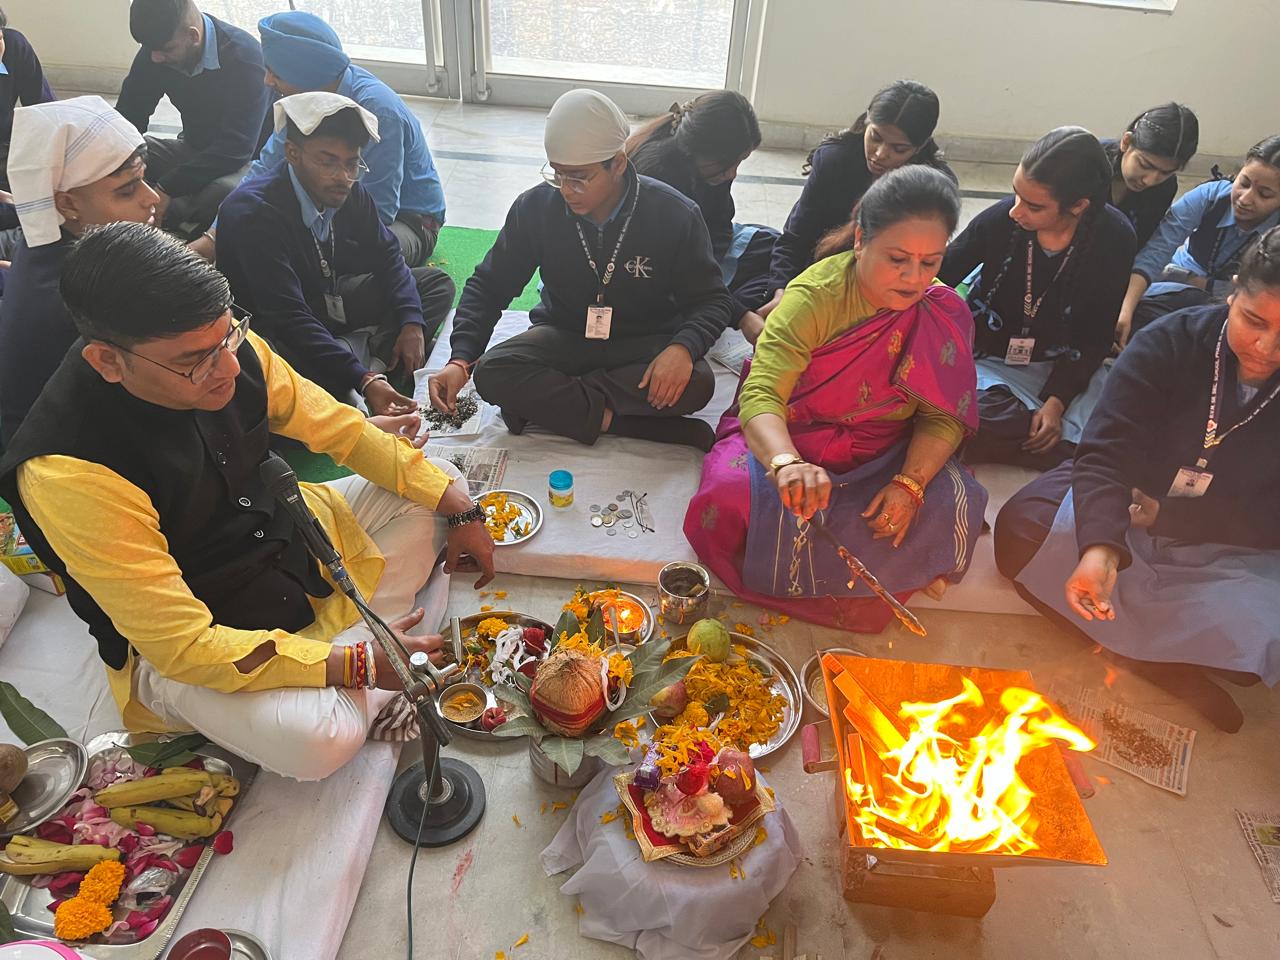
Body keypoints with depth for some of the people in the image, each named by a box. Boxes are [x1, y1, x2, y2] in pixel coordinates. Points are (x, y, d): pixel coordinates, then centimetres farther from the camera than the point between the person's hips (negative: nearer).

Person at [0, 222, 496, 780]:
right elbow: (181, 643, -29)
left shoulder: (224, 346, -17)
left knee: (438, 489, 3)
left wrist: (459, 507, -8)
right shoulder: (65, 471, -32)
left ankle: (359, 633, -8)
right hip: (179, 645, -6)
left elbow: (338, 428, -3)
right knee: (319, 739, -32)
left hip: (288, 536, 7)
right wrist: (357, 666, -31)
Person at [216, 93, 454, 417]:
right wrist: (365, 382, -45)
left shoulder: (348, 191, -11)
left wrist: (412, 322, -17)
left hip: (329, 300, 7)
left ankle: (376, 361, -24)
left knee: (436, 283, -2)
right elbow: (288, 317, -35)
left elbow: (385, 255, 2)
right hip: (269, 327, -7)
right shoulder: (253, 212, -29)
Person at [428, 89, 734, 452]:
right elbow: (488, 286, -4)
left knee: (697, 383, -33)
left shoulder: (676, 214, -16)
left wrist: (683, 347, -33)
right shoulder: (535, 207, -12)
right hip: (563, 337, 1)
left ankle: (545, 400, -24)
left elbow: (713, 300, -10)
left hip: (644, 343, 0)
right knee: (492, 372, -27)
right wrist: (461, 360, -20)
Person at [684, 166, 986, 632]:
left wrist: (909, 484, -28)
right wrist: (787, 463, -55)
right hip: (788, 436, -2)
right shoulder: (814, 296, -21)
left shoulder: (946, 314, -9)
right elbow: (760, 395, -34)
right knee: (728, 497, -30)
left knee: (952, 509, -23)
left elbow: (943, 418, -8)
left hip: (882, 454, 3)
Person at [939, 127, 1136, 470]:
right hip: (989, 358, -2)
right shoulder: (999, 220, -18)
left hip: (1062, 367, 2)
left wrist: (1056, 401, -17)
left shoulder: (1114, 239, -13)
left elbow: (1095, 338, -6)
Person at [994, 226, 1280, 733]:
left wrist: (1162, 513, -21)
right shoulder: (1171, 342, -13)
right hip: (1121, 509, 1)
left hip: (1226, 551, 0)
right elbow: (1106, 452, -23)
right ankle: (1161, 659, -15)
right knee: (1021, 529, -25)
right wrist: (1100, 546, -39)